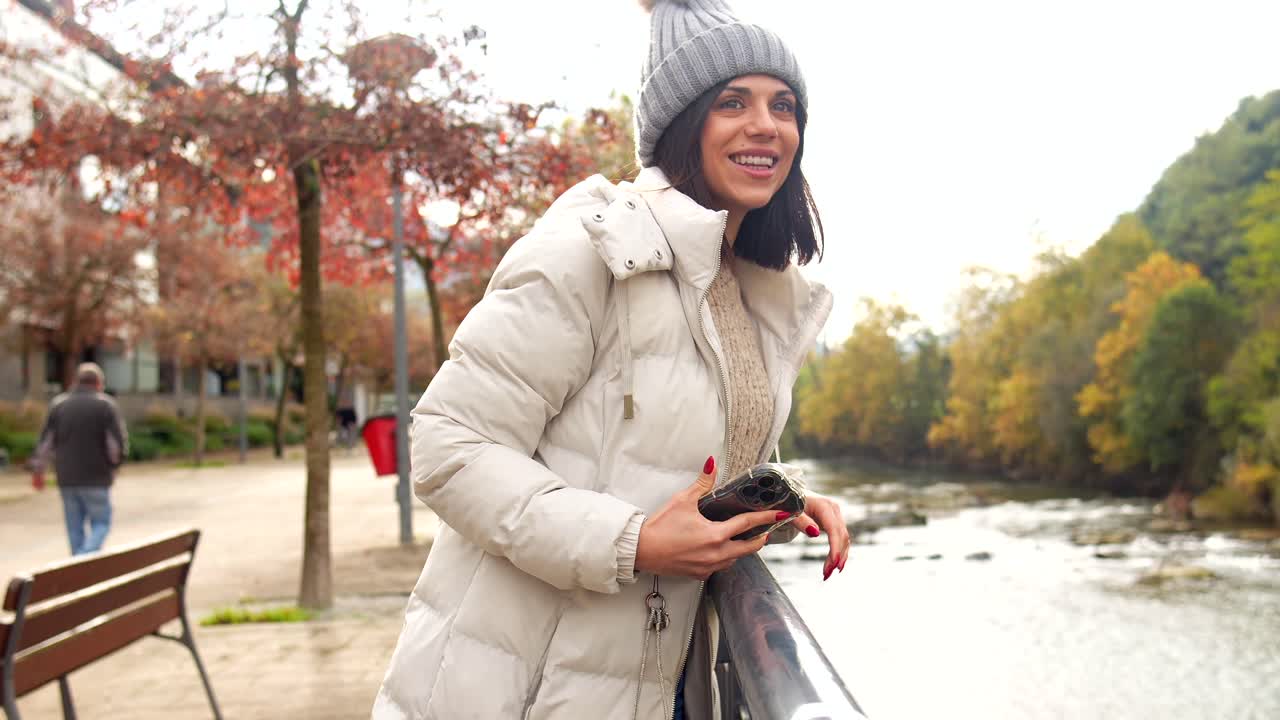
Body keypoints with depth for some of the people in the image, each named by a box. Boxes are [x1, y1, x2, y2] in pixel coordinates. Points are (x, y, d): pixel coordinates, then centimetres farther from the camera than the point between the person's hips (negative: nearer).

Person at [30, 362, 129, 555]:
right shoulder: (106, 405, -5)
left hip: (67, 479, 3)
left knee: (75, 527, 13)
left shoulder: (58, 404, 4)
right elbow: (119, 444, -11)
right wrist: (114, 464, 8)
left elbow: (45, 442, 4)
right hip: (96, 479, -3)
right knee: (100, 524, 6)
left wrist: (37, 471, 15)